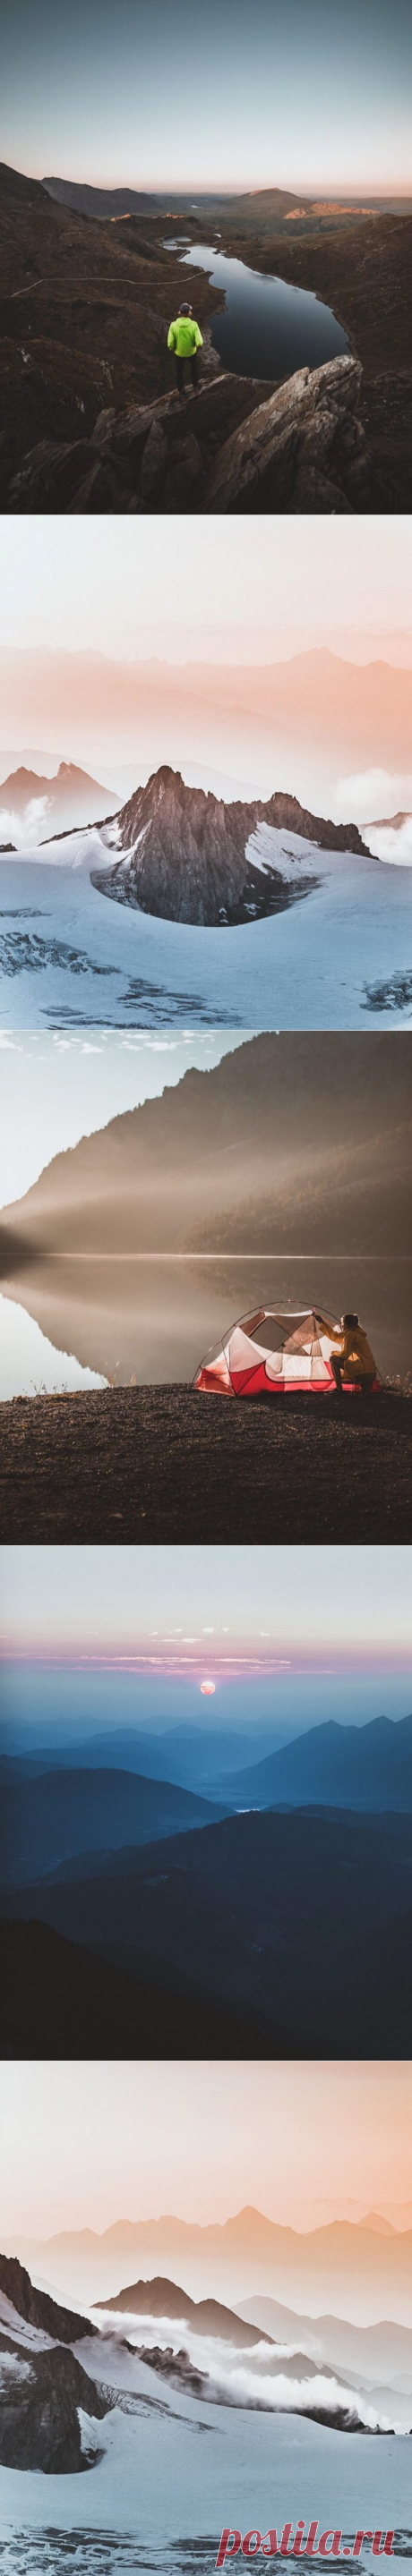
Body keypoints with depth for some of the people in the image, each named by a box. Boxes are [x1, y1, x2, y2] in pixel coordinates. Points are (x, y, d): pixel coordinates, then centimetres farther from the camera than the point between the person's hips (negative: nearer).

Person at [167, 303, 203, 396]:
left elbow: (170, 344, -21)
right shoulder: (193, 325, -28)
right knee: (194, 367, 32)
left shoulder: (174, 325, -26)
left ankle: (181, 389, 45)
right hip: (192, 352, 0)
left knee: (180, 371, 27)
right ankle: (195, 383, 55)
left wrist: (172, 349, 3)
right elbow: (199, 343, -27)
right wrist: (199, 346, -2)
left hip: (179, 353, 0)